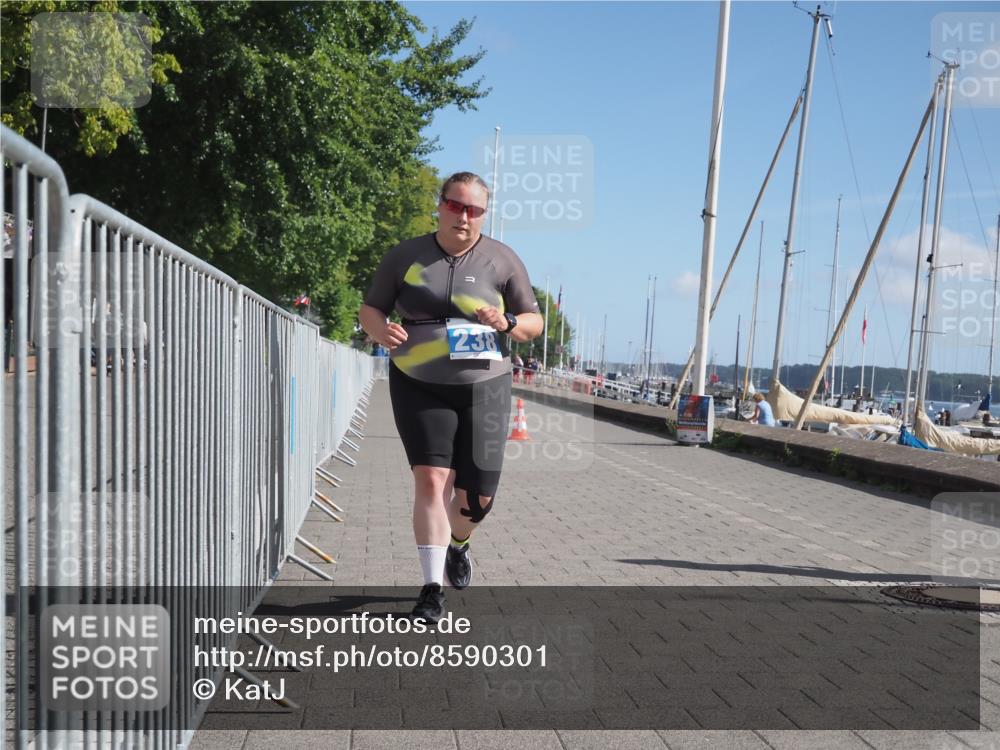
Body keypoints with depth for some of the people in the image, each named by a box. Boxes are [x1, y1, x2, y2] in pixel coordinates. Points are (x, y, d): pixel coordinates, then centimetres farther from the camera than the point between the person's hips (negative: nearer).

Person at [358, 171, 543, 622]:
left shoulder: (502, 260, 1)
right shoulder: (405, 257, 2)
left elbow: (534, 322, 6)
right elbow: (370, 310, 9)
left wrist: (507, 324, -17)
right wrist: (382, 332, -14)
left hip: (483, 388, 1)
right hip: (419, 388, 0)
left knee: (478, 496, 3)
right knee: (431, 479, -14)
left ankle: (457, 546, 38)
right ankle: (432, 588, -4)